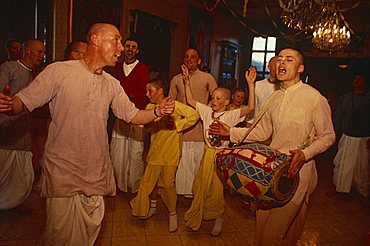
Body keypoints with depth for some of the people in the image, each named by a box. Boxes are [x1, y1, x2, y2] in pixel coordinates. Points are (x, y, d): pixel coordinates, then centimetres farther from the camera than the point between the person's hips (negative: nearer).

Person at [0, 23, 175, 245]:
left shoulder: (112, 84, 8)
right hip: (62, 168, -4)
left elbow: (133, 115, 12)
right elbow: (23, 102, -9)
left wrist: (157, 111, -6)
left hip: (96, 171, 5)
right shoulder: (59, 71, -8)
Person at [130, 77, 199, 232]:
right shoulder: (150, 107, 5)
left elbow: (194, 115, -17)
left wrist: (177, 124, -17)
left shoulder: (174, 105, -13)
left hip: (170, 152, -5)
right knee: (150, 181, 13)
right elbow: (148, 128, 5)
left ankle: (173, 214, 23)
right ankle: (152, 208, 37)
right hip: (155, 151, 6)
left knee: (167, 184, 0)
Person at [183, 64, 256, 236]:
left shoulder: (231, 115, -11)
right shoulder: (206, 111, 1)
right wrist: (187, 81, -4)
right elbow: (190, 101, 5)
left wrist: (250, 84, -29)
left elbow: (250, 107, -23)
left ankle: (219, 218, 33)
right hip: (207, 154, 4)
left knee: (217, 189, 9)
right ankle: (196, 217, 33)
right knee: (201, 187, 13)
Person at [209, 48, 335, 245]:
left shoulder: (314, 98, -10)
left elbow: (327, 136, -4)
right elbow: (262, 131, 13)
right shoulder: (275, 97, 9)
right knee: (262, 224, 16)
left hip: (296, 171, -6)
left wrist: (304, 154, -20)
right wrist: (232, 132, 5)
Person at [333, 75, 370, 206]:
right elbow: (337, 118, 8)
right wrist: (336, 134, 4)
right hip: (346, 138, 2)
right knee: (341, 165, 7)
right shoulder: (344, 98, 7)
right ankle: (337, 188, 25)